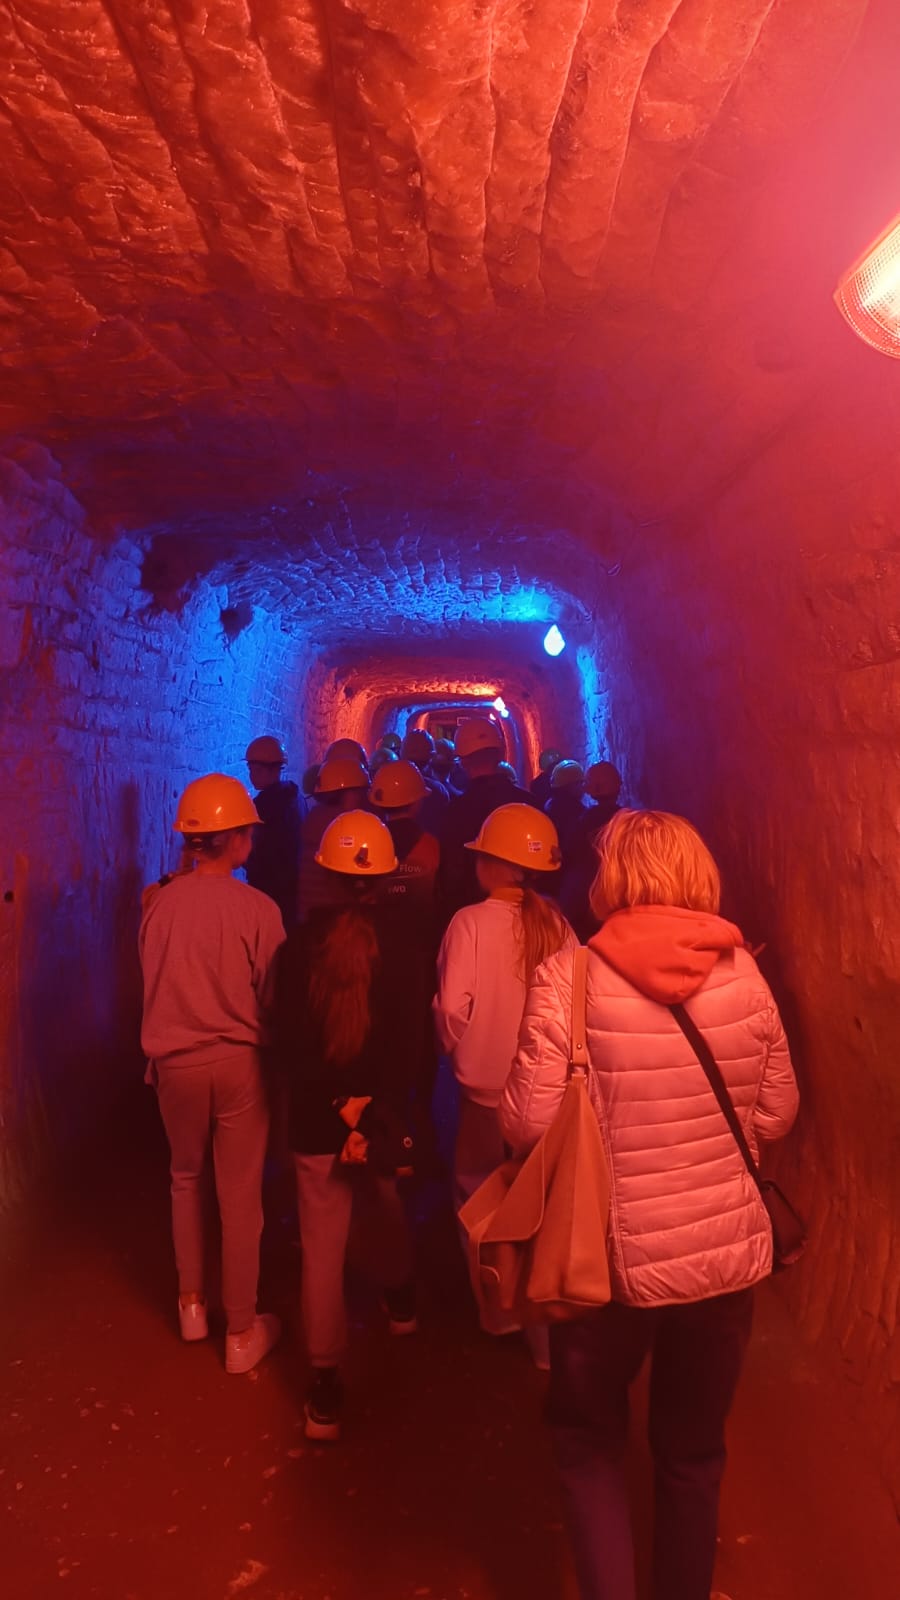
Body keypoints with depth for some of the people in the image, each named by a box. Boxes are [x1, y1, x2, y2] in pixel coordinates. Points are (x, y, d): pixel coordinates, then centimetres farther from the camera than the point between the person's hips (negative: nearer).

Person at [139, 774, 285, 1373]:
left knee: (186, 1177, 26)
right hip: (237, 1061, -3)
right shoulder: (257, 909, -17)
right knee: (241, 1195, 11)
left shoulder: (160, 904, -9)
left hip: (174, 1061, 3)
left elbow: (153, 984, 2)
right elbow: (272, 997, -9)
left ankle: (192, 1302, 39)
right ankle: (242, 1332, 25)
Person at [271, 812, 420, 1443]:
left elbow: (286, 1041, -8)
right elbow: (415, 1042, -13)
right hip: (388, 1112, 1)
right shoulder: (401, 946, -13)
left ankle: (326, 1389, 12)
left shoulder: (300, 946, -11)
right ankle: (401, 1303, 52)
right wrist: (378, 1112, -8)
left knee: (322, 1248, 7)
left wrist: (337, 1104, -4)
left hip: (317, 1118, -1)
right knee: (394, 1211, 28)